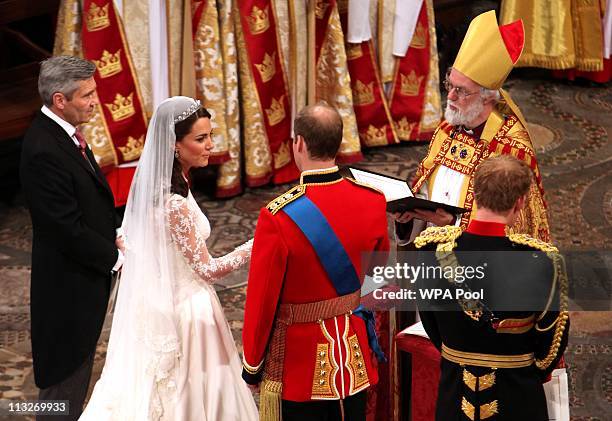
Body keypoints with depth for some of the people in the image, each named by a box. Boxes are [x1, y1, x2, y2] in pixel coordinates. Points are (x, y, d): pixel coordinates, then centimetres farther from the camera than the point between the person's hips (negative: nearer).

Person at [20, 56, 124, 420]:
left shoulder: (63, 133, 3)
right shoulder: (44, 151, -27)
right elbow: (68, 230, -25)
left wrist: (116, 235, 0)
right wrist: (117, 257, -14)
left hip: (87, 274, 10)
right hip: (69, 283, -10)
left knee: (77, 370, 22)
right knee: (65, 378, 4)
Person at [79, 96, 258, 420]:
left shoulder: (152, 184, -1)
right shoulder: (175, 204, -27)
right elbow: (206, 269, -21)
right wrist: (258, 245, -22)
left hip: (155, 304, 8)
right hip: (184, 309, -8)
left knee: (159, 391, 19)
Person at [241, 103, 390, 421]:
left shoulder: (277, 218, -23)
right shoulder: (373, 201, -8)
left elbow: (261, 302, -14)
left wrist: (252, 366, -1)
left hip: (299, 361, -4)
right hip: (355, 355, 4)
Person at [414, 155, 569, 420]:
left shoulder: (433, 246, -17)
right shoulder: (540, 259, -25)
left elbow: (428, 315, 0)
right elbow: (554, 333, -10)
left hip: (453, 389, 2)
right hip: (517, 397, -2)